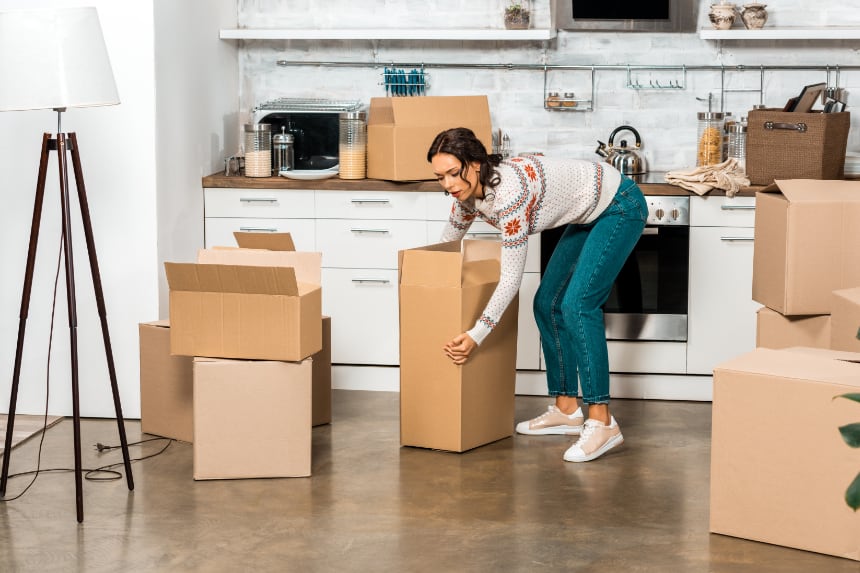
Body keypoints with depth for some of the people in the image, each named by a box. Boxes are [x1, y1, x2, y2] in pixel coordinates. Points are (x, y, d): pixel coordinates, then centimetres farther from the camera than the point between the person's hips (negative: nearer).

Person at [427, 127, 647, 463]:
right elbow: (447, 245, 13)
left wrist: (477, 336, -28)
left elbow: (511, 278, -30)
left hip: (620, 207, -9)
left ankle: (602, 423, -20)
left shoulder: (509, 192, -34)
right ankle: (566, 410, 14)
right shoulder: (467, 195, -7)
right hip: (588, 215, 9)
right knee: (547, 305, 6)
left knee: (577, 305, -20)